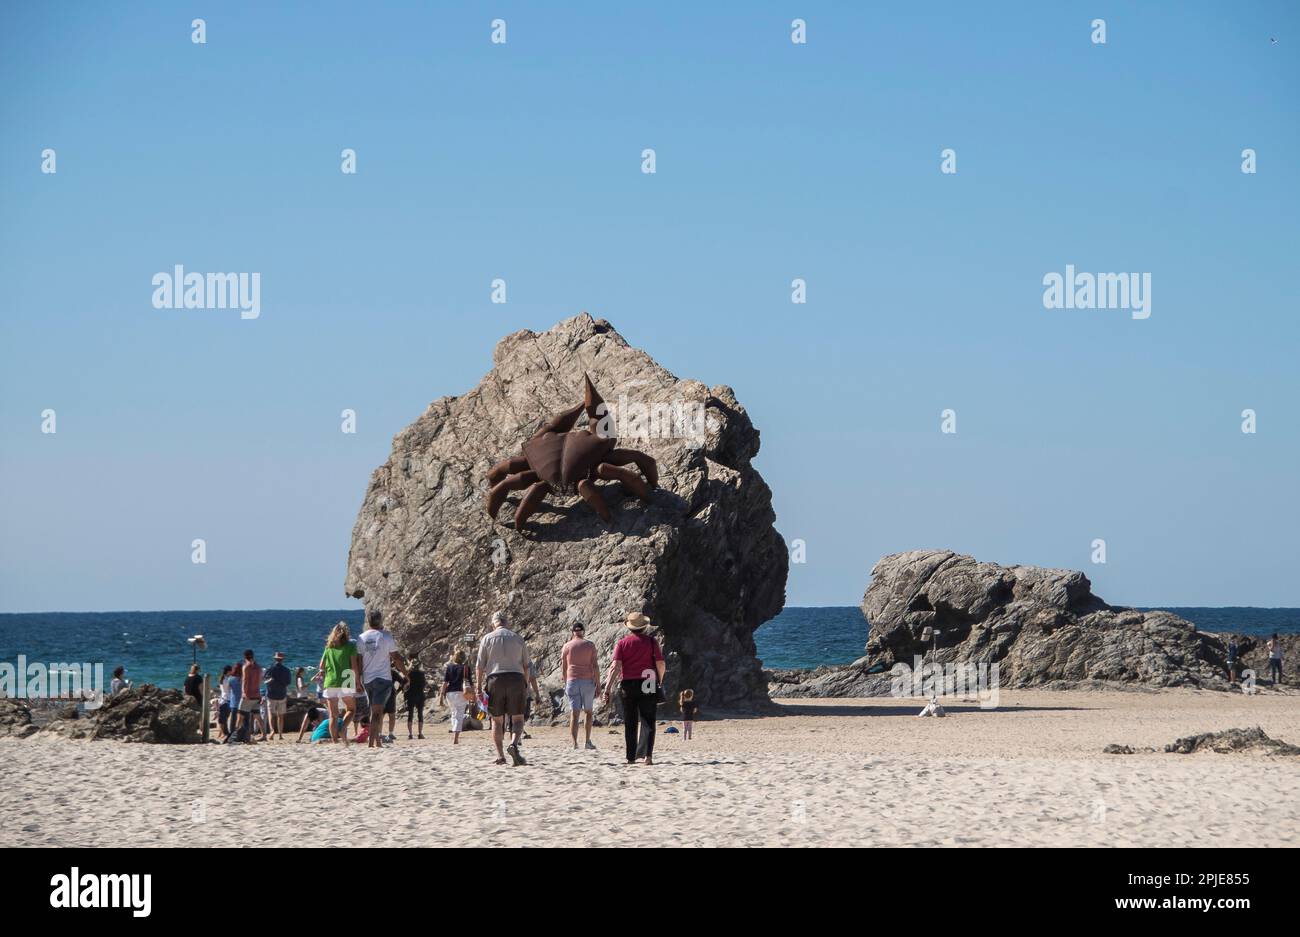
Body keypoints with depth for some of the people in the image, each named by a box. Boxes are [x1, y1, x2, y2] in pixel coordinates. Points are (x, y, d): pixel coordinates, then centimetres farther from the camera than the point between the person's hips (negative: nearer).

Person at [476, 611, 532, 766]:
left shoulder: (487, 638, 6)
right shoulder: (518, 639, 11)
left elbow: (480, 666, 2)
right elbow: (526, 665, 10)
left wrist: (479, 686, 4)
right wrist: (526, 686, 16)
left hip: (495, 679, 0)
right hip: (516, 679, 0)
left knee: (497, 720, 7)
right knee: (518, 718, 3)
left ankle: (500, 755, 2)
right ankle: (513, 744, -23)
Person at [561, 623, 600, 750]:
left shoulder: (567, 646, 5)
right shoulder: (590, 645, 2)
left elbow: (564, 668, 7)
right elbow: (595, 666, -2)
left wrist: (565, 685, 17)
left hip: (572, 681, 0)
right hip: (588, 681, 0)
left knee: (574, 714, -4)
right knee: (588, 712, 16)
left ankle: (574, 743, -15)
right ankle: (588, 742, 16)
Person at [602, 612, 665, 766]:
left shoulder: (622, 643, 0)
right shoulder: (651, 642, 0)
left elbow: (616, 666, -9)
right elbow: (660, 664, -3)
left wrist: (608, 688, -11)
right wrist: (660, 680, 17)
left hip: (628, 685, 1)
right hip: (648, 687, -1)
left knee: (630, 724, 9)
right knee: (648, 722, 0)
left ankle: (631, 757, 12)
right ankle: (648, 754, -16)